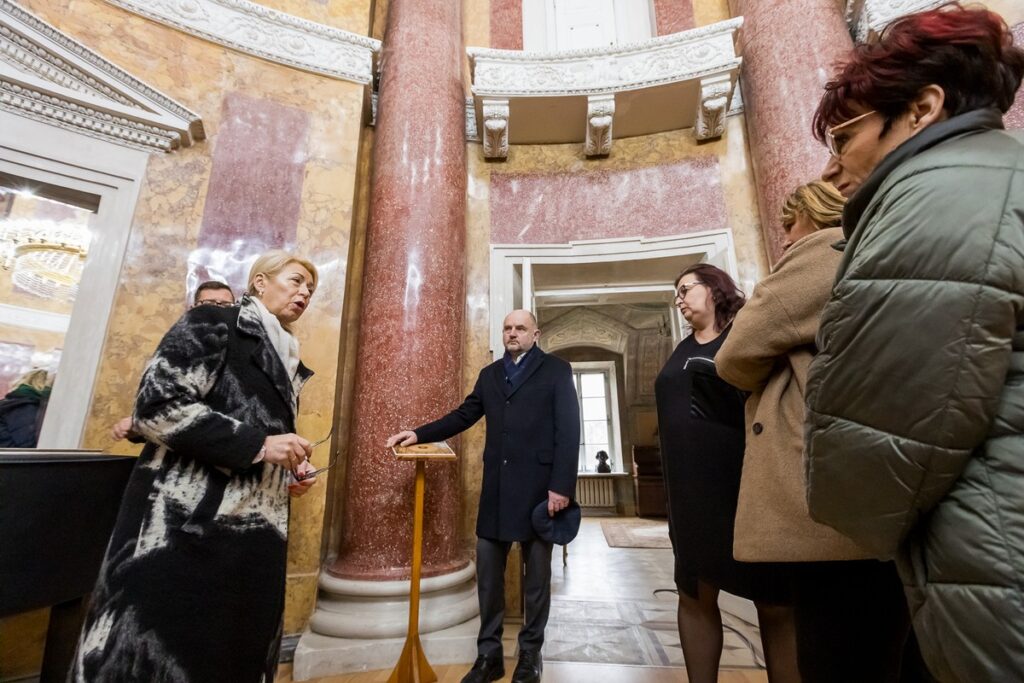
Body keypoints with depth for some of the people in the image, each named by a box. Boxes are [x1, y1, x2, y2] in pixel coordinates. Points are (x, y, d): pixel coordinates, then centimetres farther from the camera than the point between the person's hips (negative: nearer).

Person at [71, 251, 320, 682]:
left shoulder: (287, 361, 16)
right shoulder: (212, 324, -5)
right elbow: (156, 406, -16)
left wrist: (290, 471, 6)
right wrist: (257, 444, -19)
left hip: (255, 536, 7)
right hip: (186, 527, -7)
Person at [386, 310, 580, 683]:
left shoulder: (557, 370, -1)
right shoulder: (489, 374, 14)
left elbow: (568, 430, -7)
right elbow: (462, 416, 14)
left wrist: (562, 485, -14)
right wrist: (420, 434, 2)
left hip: (538, 485, -4)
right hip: (496, 487, 4)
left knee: (537, 574, 11)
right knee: (488, 572, 11)